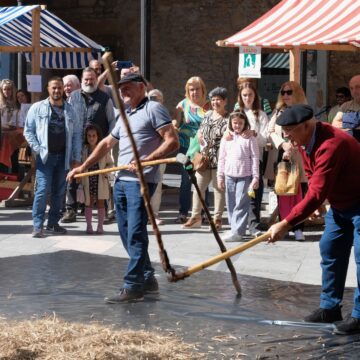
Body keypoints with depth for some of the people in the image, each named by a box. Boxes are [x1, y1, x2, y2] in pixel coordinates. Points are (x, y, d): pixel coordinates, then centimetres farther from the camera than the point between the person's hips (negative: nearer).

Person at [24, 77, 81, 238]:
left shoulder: (70, 111, 9)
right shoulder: (38, 108, 0)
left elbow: (76, 135, 10)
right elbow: (28, 130, 1)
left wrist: (76, 157, 4)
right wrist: (38, 149, -10)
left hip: (63, 156, 4)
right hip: (45, 156, -3)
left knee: (59, 191, 7)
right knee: (43, 190, -10)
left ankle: (53, 224, 15)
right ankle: (37, 225, -7)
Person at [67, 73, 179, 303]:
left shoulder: (153, 109, -3)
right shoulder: (125, 116, 23)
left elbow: (172, 141, -12)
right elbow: (107, 143, 30)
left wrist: (146, 160, -20)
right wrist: (84, 167, 24)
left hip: (141, 180, -9)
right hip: (121, 180, 9)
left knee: (135, 233, -12)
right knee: (127, 233, 9)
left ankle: (133, 286, -13)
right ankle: (147, 278, 17)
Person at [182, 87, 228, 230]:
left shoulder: (228, 119, -5)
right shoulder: (208, 114, 14)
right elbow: (200, 130, 24)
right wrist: (199, 136, 4)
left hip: (219, 159, -6)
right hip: (204, 157, 6)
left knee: (218, 187, 2)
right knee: (198, 186, 6)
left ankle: (217, 218, 9)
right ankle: (196, 216, 15)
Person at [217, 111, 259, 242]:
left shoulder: (249, 138, -1)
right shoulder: (226, 138, 9)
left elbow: (255, 158, -2)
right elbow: (222, 158, 12)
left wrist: (256, 177, -6)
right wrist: (220, 176, 8)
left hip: (245, 176, -4)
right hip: (229, 175, 4)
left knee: (241, 203, -9)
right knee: (231, 204, 8)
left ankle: (237, 231, -12)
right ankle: (234, 228, 16)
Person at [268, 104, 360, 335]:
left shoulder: (331, 145, -35)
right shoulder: (305, 142, -4)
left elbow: (317, 193, -40)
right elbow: (312, 174, 15)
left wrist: (286, 225, -41)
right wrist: (314, 203, -3)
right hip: (340, 204, 10)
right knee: (329, 249, 12)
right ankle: (330, 307, 21)